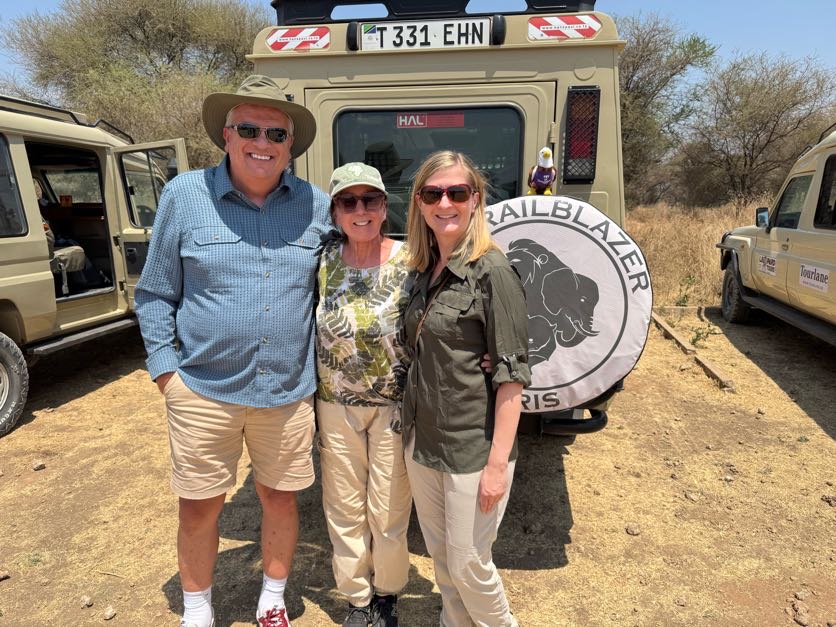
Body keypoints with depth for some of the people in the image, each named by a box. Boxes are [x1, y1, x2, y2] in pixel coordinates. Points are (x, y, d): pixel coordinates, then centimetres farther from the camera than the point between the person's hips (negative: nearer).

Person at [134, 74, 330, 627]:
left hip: (289, 393, 2)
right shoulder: (185, 195, -4)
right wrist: (165, 369, -3)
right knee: (199, 508, 13)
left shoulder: (317, 206, 0)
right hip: (204, 390, -1)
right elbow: (155, 293, 2)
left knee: (280, 499, 16)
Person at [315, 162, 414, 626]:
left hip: (394, 407, -2)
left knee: (389, 514, 11)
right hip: (336, 407, 3)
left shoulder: (410, 262, -12)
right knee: (343, 511, 15)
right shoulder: (323, 261, -3)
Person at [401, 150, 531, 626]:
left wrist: (498, 463, -18)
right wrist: (412, 434, 12)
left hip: (472, 451, -6)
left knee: (469, 565, 11)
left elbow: (512, 374, -17)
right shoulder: (425, 270, 6)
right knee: (440, 555, 22)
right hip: (422, 443, 7)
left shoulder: (493, 272, -15)